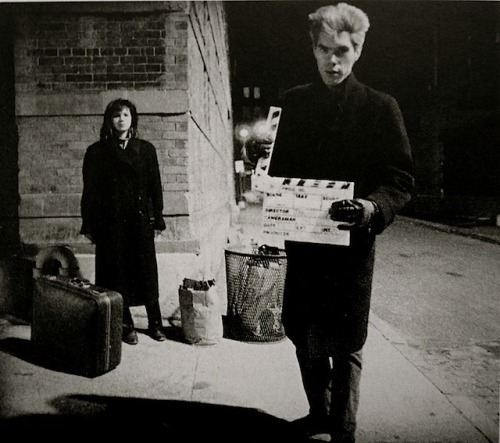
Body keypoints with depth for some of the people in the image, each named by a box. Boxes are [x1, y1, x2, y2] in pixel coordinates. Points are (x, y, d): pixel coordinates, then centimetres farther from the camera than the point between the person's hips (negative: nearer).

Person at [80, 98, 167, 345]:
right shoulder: (96, 152, 4)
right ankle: (126, 326, 16)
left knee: (146, 271, 4)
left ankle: (155, 323, 16)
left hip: (140, 220, 1)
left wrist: (157, 220, 4)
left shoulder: (146, 149, 7)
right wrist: (88, 226, -1)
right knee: (117, 274, 4)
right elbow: (89, 191, 2)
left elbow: (155, 186, 7)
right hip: (110, 221, -1)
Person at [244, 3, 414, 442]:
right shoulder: (294, 102, 7)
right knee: (303, 334, 17)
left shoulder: (380, 107, -3)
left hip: (351, 244, -4)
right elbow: (281, 166, 10)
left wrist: (373, 208, -28)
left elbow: (401, 179, -8)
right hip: (302, 240, 4)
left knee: (345, 345, 7)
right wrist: (262, 153, -12)